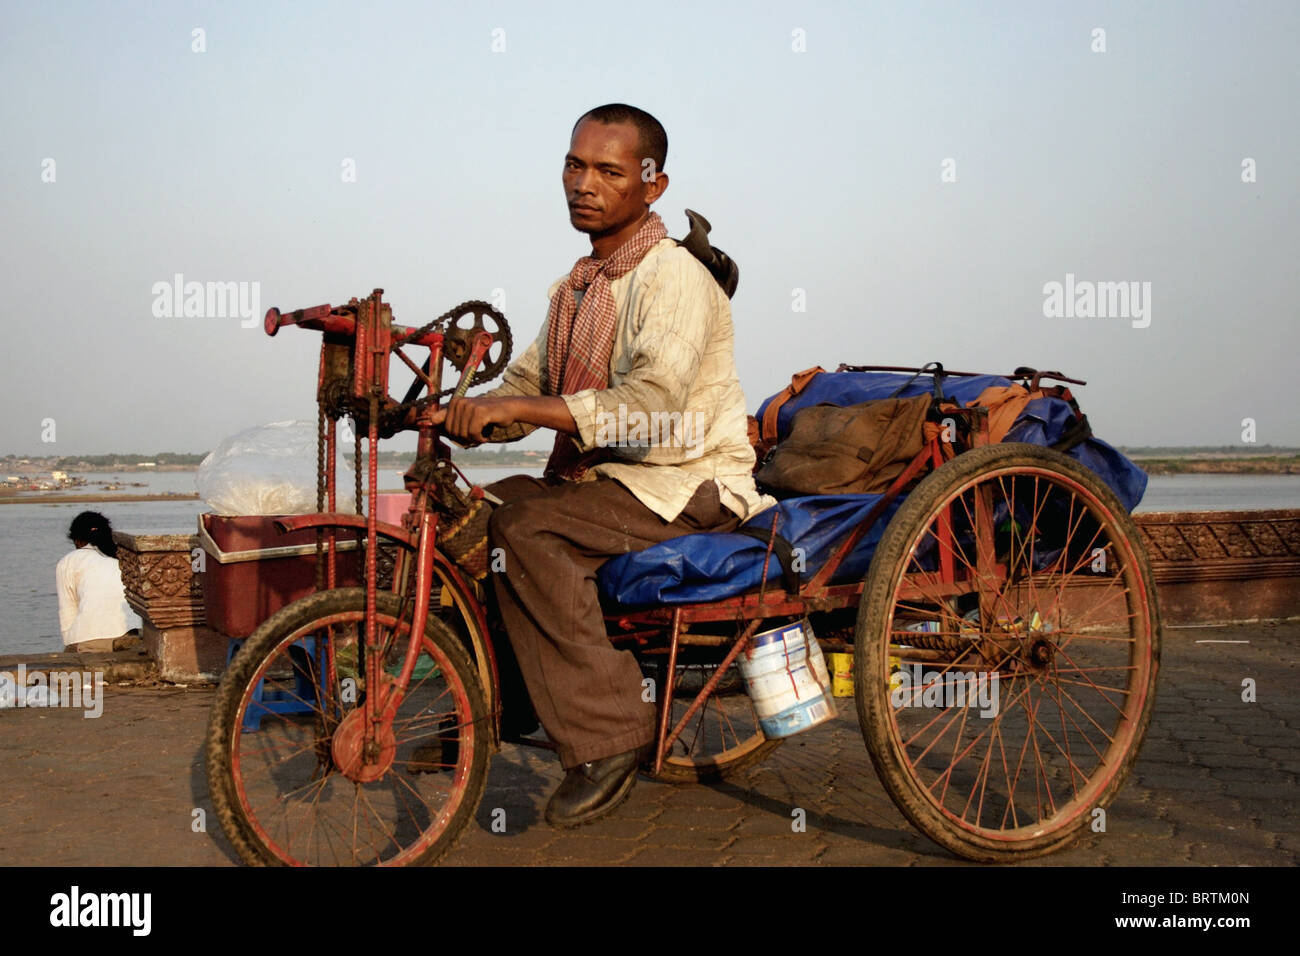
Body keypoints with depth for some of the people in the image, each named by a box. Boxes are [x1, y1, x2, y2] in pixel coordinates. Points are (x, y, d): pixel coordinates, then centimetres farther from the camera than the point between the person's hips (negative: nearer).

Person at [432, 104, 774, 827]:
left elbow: (652, 410, -28)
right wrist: (462, 415, -9)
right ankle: (495, 706, 11)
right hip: (606, 475, 9)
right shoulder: (580, 284, 14)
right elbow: (528, 387, 11)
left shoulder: (674, 277, -14)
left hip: (689, 488, -9)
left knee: (523, 523, -27)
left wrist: (516, 408, -32)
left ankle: (608, 735, -20)